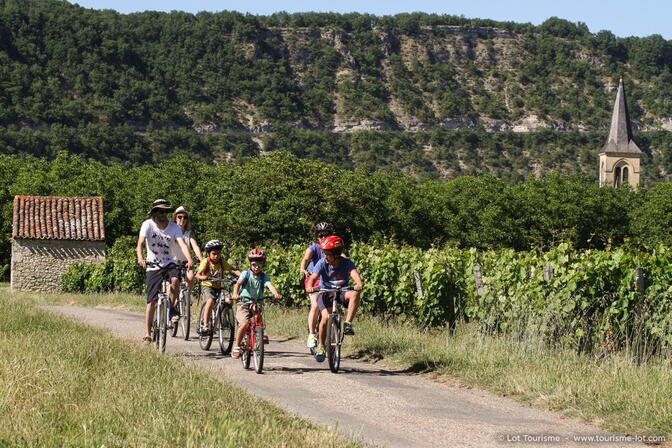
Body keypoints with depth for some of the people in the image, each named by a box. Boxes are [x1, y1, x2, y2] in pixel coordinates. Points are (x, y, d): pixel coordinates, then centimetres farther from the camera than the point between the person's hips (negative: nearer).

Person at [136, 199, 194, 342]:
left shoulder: (174, 227, -4)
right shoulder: (148, 224, -8)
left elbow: (182, 244, -17)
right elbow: (140, 243, -21)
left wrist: (189, 260, -36)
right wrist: (140, 258, -41)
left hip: (170, 264, 1)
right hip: (153, 266, -1)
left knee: (175, 280, -33)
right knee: (152, 301, -4)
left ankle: (171, 308, -10)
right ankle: (147, 333, 3)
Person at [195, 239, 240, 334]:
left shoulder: (222, 263, 3)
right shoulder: (206, 261, -7)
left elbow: (233, 270, -7)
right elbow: (198, 274, -19)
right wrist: (203, 277, -42)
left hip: (219, 287, 4)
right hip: (207, 286, -4)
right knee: (210, 301, -33)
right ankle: (205, 326, -31)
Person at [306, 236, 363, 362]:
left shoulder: (347, 263, -16)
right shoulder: (322, 263, -16)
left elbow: (355, 273, -33)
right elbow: (313, 277, -27)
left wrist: (358, 284, -56)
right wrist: (309, 286, -50)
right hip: (325, 293, 0)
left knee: (354, 294, -33)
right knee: (326, 317, -24)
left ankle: (348, 324, -27)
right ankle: (321, 345, -2)